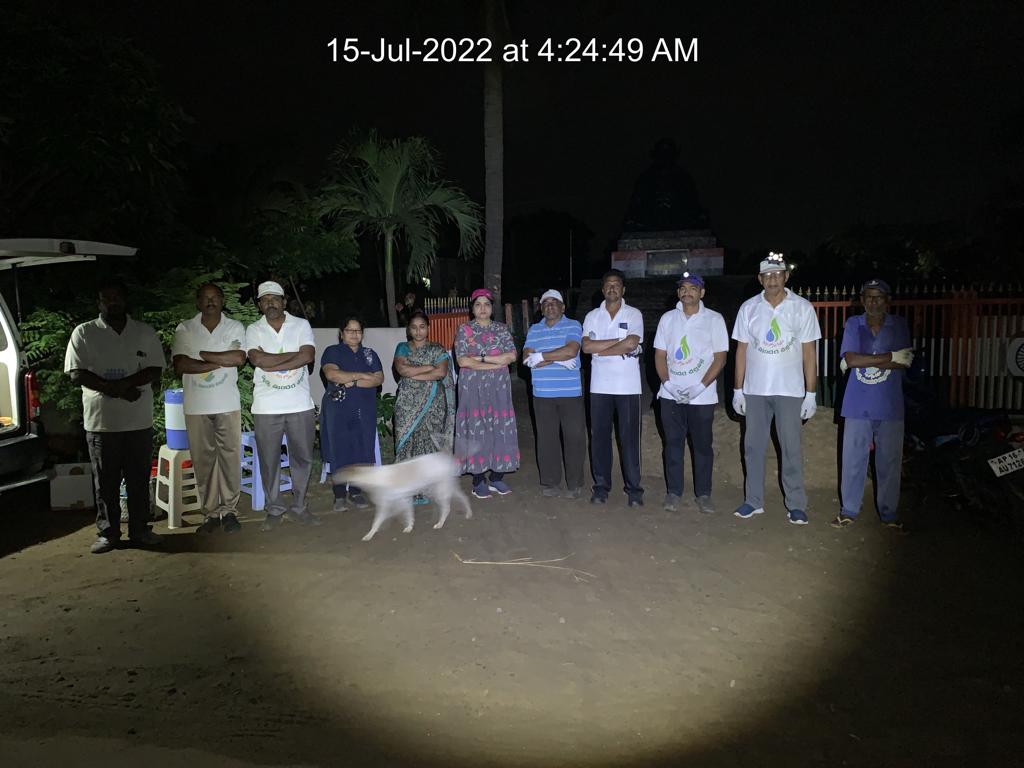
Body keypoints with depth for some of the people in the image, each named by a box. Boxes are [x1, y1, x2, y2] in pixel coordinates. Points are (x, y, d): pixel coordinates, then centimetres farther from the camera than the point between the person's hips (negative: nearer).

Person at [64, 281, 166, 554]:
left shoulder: (146, 333, 6)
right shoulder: (83, 333, 4)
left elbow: (155, 370, -1)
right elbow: (76, 373, -5)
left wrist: (123, 383, -18)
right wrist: (115, 389, -16)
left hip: (139, 421, 1)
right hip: (100, 421, -1)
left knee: (139, 479, 7)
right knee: (105, 480, 7)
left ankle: (140, 529, 18)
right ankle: (107, 532, 17)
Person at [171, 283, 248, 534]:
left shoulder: (235, 327, 4)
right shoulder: (184, 330, 5)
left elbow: (239, 357, -12)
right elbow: (180, 365, -6)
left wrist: (201, 354, -8)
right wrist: (220, 361, -10)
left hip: (228, 405, -1)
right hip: (196, 406, 1)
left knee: (230, 456, 1)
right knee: (203, 459, 4)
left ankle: (229, 510, 11)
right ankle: (210, 512, 13)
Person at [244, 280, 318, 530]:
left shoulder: (301, 325, 4)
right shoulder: (253, 330, 4)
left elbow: (308, 355, -12)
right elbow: (257, 359, -14)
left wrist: (271, 365, -13)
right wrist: (293, 354, -11)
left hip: (300, 404, 0)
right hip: (266, 407, 0)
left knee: (302, 458, 8)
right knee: (269, 460, 6)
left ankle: (298, 507, 22)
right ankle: (274, 510, 19)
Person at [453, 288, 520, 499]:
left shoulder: (501, 328, 9)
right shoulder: (464, 329, 2)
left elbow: (512, 356, -4)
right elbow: (462, 360, -10)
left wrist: (482, 358, -12)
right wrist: (496, 363, -12)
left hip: (499, 386, 3)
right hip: (473, 387, -2)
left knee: (500, 427, 1)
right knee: (476, 428, -2)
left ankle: (497, 476, 12)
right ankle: (479, 480, 5)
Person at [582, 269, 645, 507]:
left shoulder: (634, 314, 3)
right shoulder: (592, 316, 9)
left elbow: (631, 344, -13)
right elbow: (587, 346, -6)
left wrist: (599, 349, -6)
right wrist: (619, 341, -10)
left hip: (628, 386, -2)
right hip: (600, 386, 2)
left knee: (629, 437, 0)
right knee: (599, 436, 5)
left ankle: (633, 488, 8)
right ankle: (601, 486, 14)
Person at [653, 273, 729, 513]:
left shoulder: (714, 319, 0)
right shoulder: (667, 319, 6)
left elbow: (720, 358, -3)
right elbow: (660, 355, 7)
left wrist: (699, 387, -13)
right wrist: (668, 384, -8)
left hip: (702, 396, -2)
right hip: (671, 394, 2)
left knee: (703, 445, 4)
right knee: (673, 443, 6)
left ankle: (703, 494, 16)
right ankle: (673, 491, 16)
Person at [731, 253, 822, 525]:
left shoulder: (803, 308, -1)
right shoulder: (748, 308, 3)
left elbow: (809, 353, -1)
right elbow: (741, 350, 6)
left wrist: (811, 394, -5)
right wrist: (738, 390, 2)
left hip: (790, 390, -2)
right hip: (755, 390, 2)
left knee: (791, 448, 1)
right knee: (753, 446, 7)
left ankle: (796, 505, 10)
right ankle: (753, 501, 17)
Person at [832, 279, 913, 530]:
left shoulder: (899, 325, 4)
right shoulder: (853, 324, 4)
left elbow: (904, 363, -6)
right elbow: (851, 359, -9)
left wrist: (864, 360, -12)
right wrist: (891, 357, -11)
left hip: (890, 406, 0)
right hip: (858, 405, 0)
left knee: (889, 461, 6)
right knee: (853, 459, 3)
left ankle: (889, 513, 19)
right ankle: (848, 511, 14)